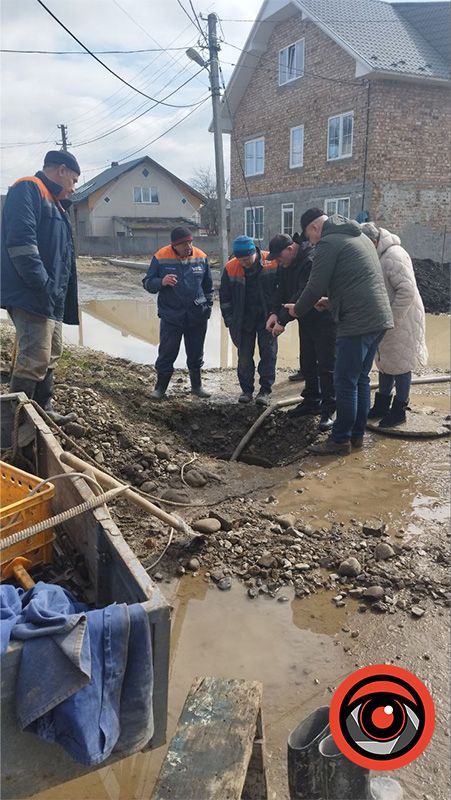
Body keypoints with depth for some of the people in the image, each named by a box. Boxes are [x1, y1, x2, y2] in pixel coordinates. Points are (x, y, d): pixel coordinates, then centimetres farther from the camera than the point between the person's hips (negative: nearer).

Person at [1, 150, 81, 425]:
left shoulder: (53, 201, 24)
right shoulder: (28, 190, -6)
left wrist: (59, 293, 16)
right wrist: (44, 287, -24)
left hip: (52, 298, 11)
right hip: (32, 296, -11)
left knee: (51, 356, 16)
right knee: (34, 360, -12)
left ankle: (44, 411, 28)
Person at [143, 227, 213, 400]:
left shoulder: (201, 257, 2)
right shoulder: (161, 257, -7)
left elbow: (208, 286, 13)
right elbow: (147, 283, -3)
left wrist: (208, 307, 10)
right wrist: (161, 282, -23)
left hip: (197, 316, 2)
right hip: (171, 316, -2)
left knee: (196, 354, 12)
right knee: (167, 353, 1)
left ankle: (196, 386, 28)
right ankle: (160, 387, 16)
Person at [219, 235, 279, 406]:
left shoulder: (272, 262, -14)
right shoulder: (230, 268, -8)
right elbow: (224, 296, 2)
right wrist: (230, 320, -2)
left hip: (267, 318, -2)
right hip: (243, 320, 2)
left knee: (268, 353, 1)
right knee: (244, 356, 5)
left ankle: (266, 390, 10)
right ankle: (246, 389, 17)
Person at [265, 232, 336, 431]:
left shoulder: (311, 261, -26)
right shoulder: (288, 264, 5)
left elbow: (303, 296, -31)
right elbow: (282, 290, 6)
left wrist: (283, 321, -29)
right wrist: (275, 312, -11)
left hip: (324, 319, -9)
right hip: (306, 320, 9)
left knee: (326, 366, -6)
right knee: (307, 363, 16)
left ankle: (328, 410, 1)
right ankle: (311, 402, 29)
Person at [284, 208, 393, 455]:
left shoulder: (329, 242, -8)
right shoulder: (358, 236, 21)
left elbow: (315, 287, -9)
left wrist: (297, 309, 8)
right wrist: (331, 300, 27)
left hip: (357, 322, -9)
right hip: (379, 318, 9)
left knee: (345, 383, -1)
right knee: (361, 379, 16)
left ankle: (340, 440, 7)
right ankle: (357, 435, 24)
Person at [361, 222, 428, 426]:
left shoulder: (394, 256, -22)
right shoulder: (378, 256, 6)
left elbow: (407, 291, -27)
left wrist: (392, 320, -24)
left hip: (401, 321, -9)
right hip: (386, 322, 9)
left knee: (400, 364, 2)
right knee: (385, 362, 16)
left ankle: (399, 411, 15)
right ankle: (382, 406, 29)